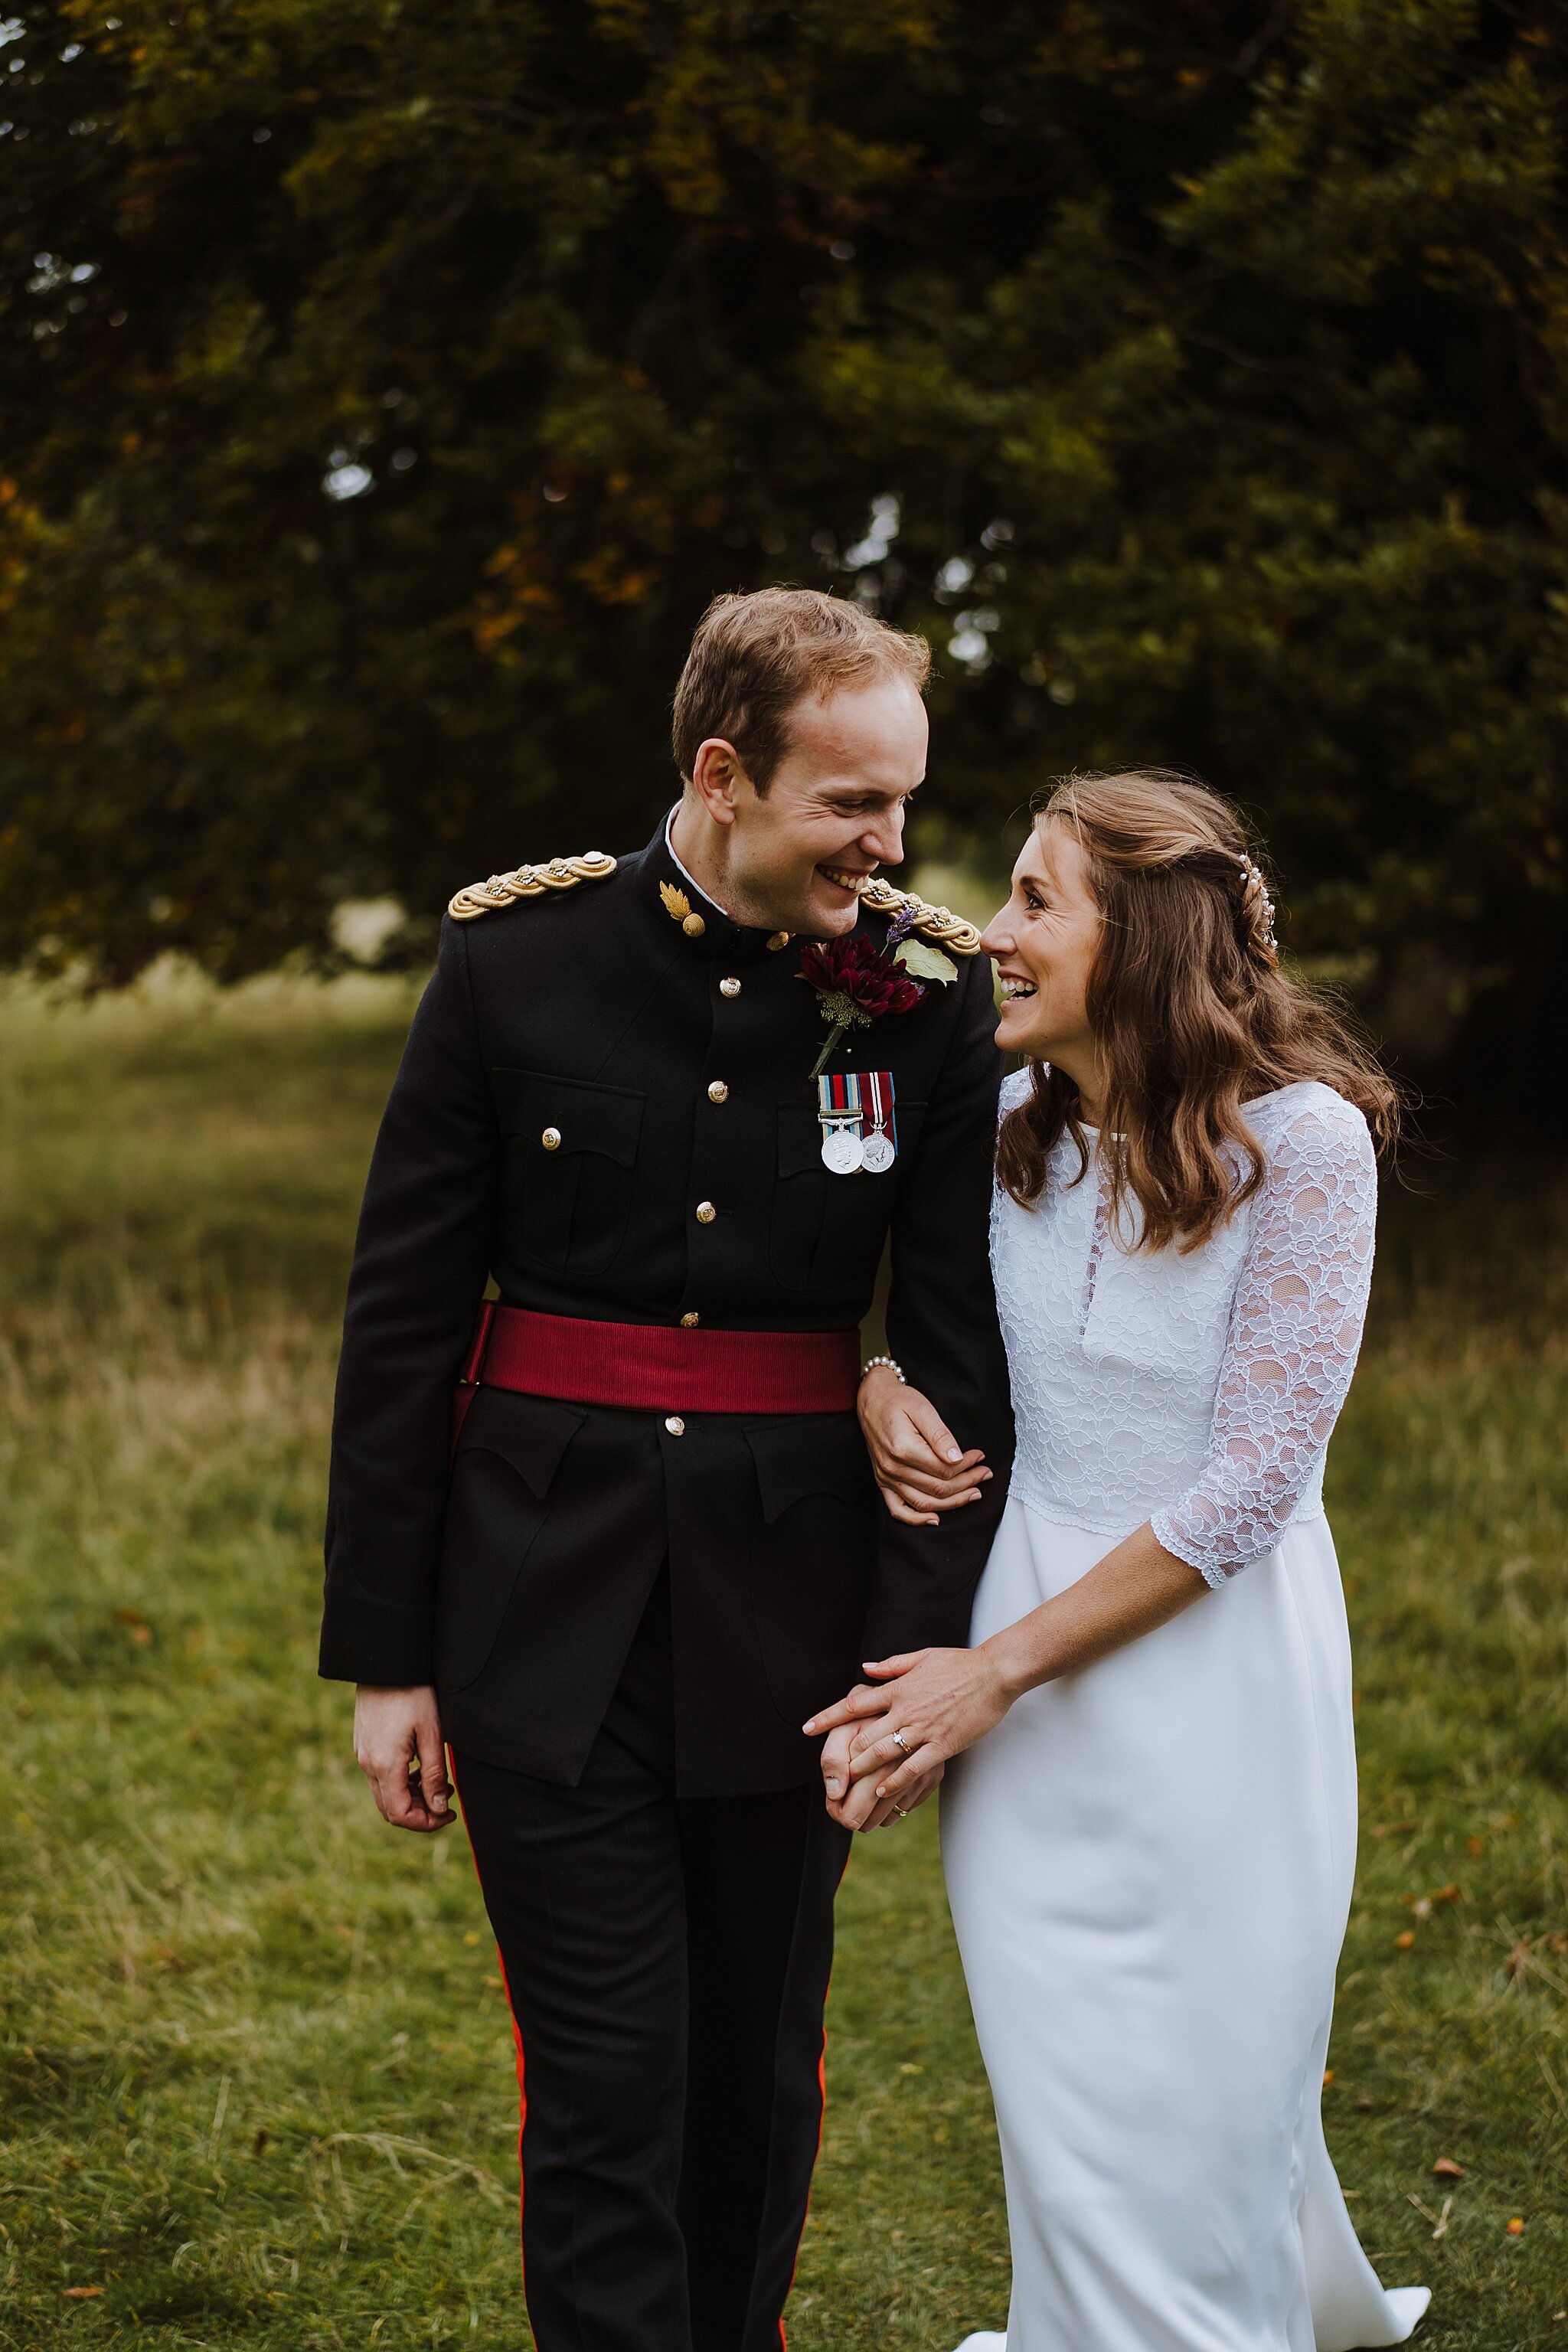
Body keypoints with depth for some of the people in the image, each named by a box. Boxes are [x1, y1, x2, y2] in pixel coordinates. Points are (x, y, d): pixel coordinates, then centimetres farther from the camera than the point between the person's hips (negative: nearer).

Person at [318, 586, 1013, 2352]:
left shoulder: (934, 992, -4)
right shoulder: (517, 960, -6)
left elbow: (962, 1346, -2)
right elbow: (400, 1323, -1)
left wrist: (913, 1660, -8)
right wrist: (382, 1655, -1)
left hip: (789, 1600, 2)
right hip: (544, 1604, -1)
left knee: (759, 2066, 16)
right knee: (606, 2077, -1)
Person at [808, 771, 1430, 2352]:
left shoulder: (1301, 1139, -17)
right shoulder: (1016, 1126, 0)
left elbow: (1254, 1480, -18)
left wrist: (1000, 1668, -16)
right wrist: (878, 1381, -5)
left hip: (1210, 1657, -5)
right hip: (1026, 1654, 5)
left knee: (1188, 2092, 7)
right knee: (1056, 2080, 19)